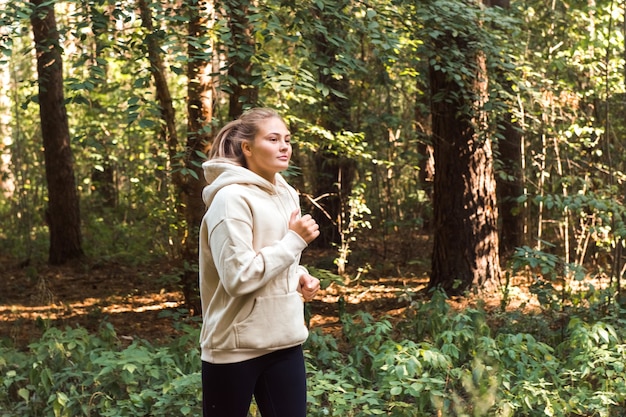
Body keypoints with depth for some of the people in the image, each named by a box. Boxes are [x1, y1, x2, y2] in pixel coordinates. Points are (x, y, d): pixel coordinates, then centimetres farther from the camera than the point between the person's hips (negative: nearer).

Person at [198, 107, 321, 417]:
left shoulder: (286, 195, 9)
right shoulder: (232, 198, -16)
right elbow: (239, 277, -23)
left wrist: (300, 276, 0)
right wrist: (295, 240, -17)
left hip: (285, 341, 7)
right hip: (235, 347, -7)